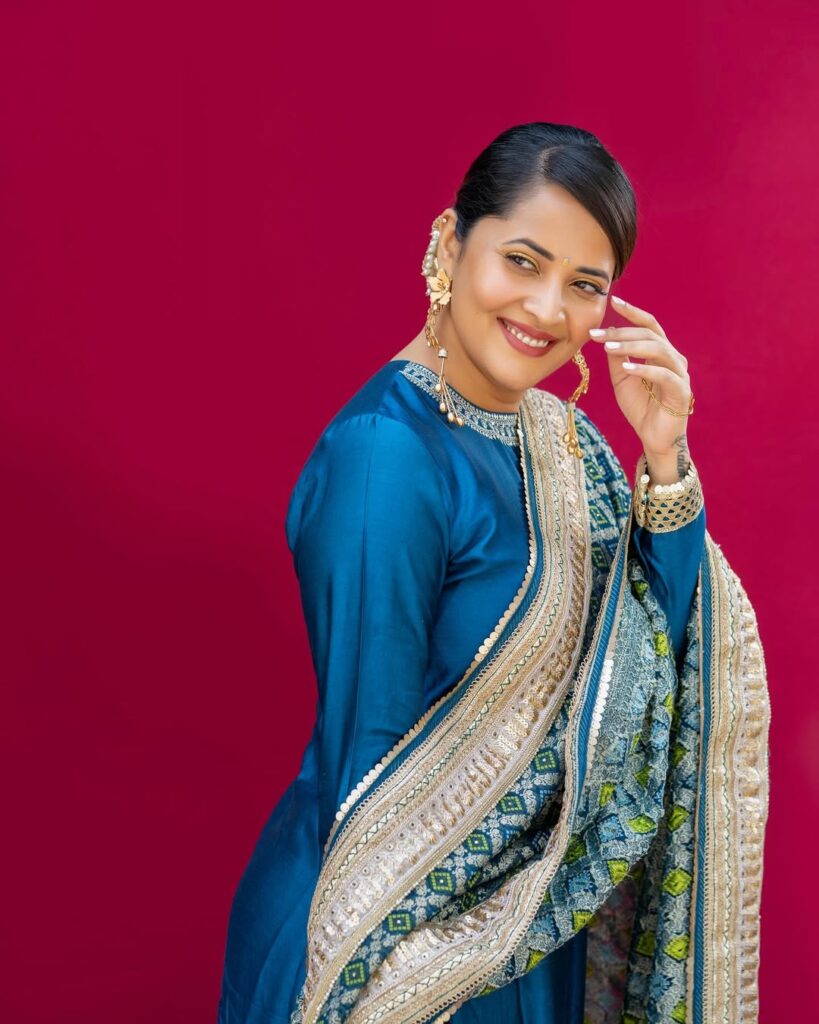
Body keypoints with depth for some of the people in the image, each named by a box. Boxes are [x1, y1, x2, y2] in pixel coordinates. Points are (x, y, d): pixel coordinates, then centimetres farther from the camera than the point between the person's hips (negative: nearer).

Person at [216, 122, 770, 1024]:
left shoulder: (555, 432, -2)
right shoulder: (386, 453, -25)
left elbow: (659, 647, -3)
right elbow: (366, 757, -22)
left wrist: (663, 455, -15)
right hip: (405, 941, -7)